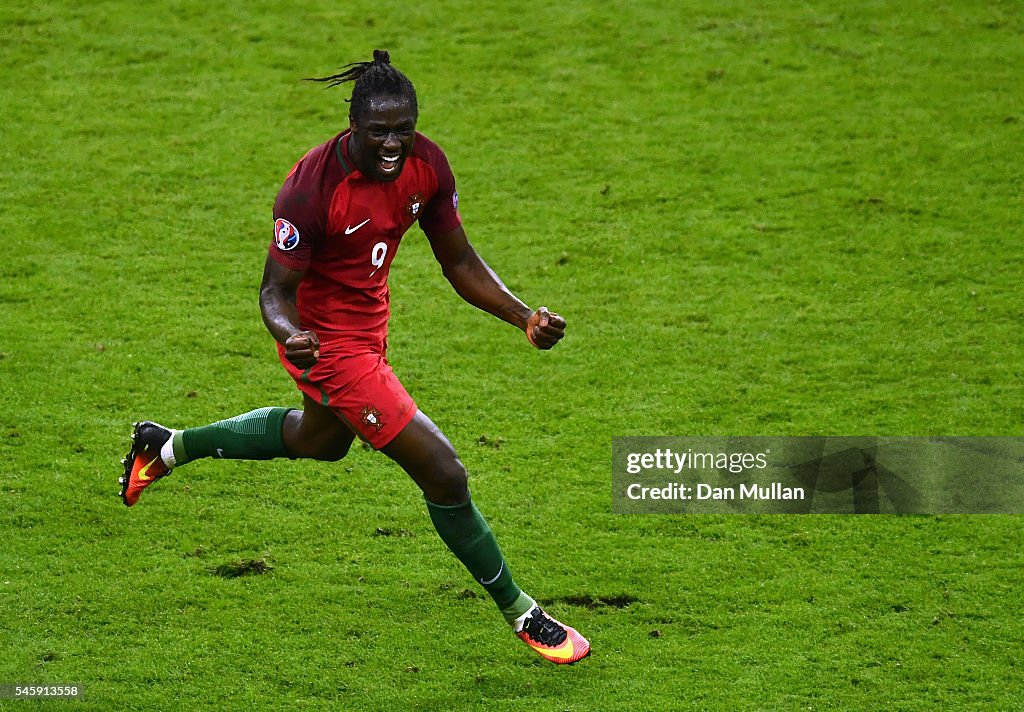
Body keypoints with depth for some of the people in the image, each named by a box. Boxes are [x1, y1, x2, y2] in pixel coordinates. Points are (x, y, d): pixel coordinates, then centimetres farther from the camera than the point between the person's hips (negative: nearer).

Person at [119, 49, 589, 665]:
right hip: (331, 343, -8)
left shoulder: (426, 164, -13)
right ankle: (522, 615, 8)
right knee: (444, 475, -11)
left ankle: (166, 447, 55)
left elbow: (459, 261, -1)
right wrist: (291, 336, -45)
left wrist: (524, 316, -13)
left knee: (321, 440, 38)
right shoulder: (311, 188, -32)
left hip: (369, 323, 8)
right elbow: (277, 288, -23)